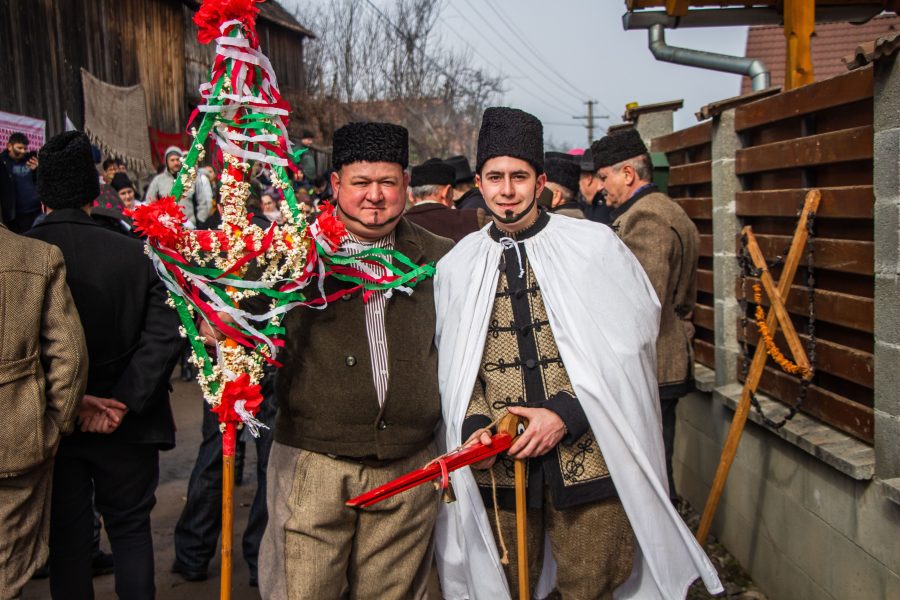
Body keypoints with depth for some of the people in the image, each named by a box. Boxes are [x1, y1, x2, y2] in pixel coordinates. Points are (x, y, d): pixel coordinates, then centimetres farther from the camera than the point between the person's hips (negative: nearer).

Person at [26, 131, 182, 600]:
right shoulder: (134, 253, -10)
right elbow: (164, 334, -15)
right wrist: (123, 402, -15)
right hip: (125, 427, 0)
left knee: (67, 538, 14)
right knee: (130, 529, 17)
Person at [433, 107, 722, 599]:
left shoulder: (595, 245, -3)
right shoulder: (456, 267, 6)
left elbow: (623, 348, -6)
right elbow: (452, 366, 8)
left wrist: (564, 414, -15)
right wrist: (473, 425, -9)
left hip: (588, 453, -2)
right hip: (499, 463, 2)